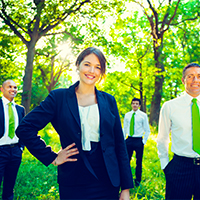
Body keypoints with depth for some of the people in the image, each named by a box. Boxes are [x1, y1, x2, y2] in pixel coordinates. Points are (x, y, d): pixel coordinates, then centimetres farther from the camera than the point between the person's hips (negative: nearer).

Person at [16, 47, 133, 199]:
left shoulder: (109, 101, 5)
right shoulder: (59, 97, -2)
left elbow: (119, 145, 5)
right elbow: (24, 128, -3)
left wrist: (126, 188, 2)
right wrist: (51, 157, -6)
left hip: (107, 182, 2)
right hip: (73, 184, -2)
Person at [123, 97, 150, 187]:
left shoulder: (143, 115, -2)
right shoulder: (127, 115, 7)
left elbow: (147, 130, 2)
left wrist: (144, 141, -4)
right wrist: (123, 139, 8)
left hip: (138, 140, -3)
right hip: (129, 139, 3)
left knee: (139, 161, 5)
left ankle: (137, 180, 18)